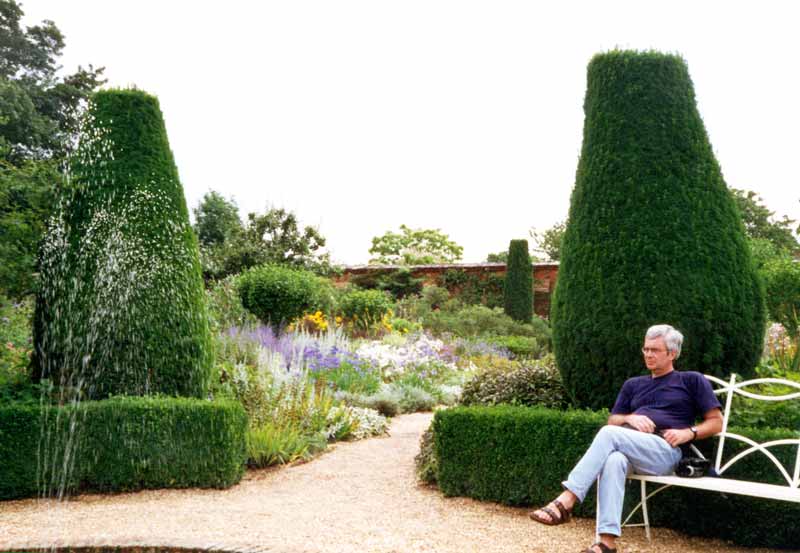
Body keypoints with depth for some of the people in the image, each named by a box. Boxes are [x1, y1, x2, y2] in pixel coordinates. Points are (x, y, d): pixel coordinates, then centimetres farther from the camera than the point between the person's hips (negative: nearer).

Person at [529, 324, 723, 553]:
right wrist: (630, 418, 2)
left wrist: (688, 433, -7)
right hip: (628, 448, 4)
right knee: (614, 460, -36)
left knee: (609, 433, -32)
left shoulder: (692, 381, 17)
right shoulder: (633, 384, 30)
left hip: (665, 451, -4)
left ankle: (565, 502, -38)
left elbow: (716, 422, 12)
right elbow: (612, 420, 25)